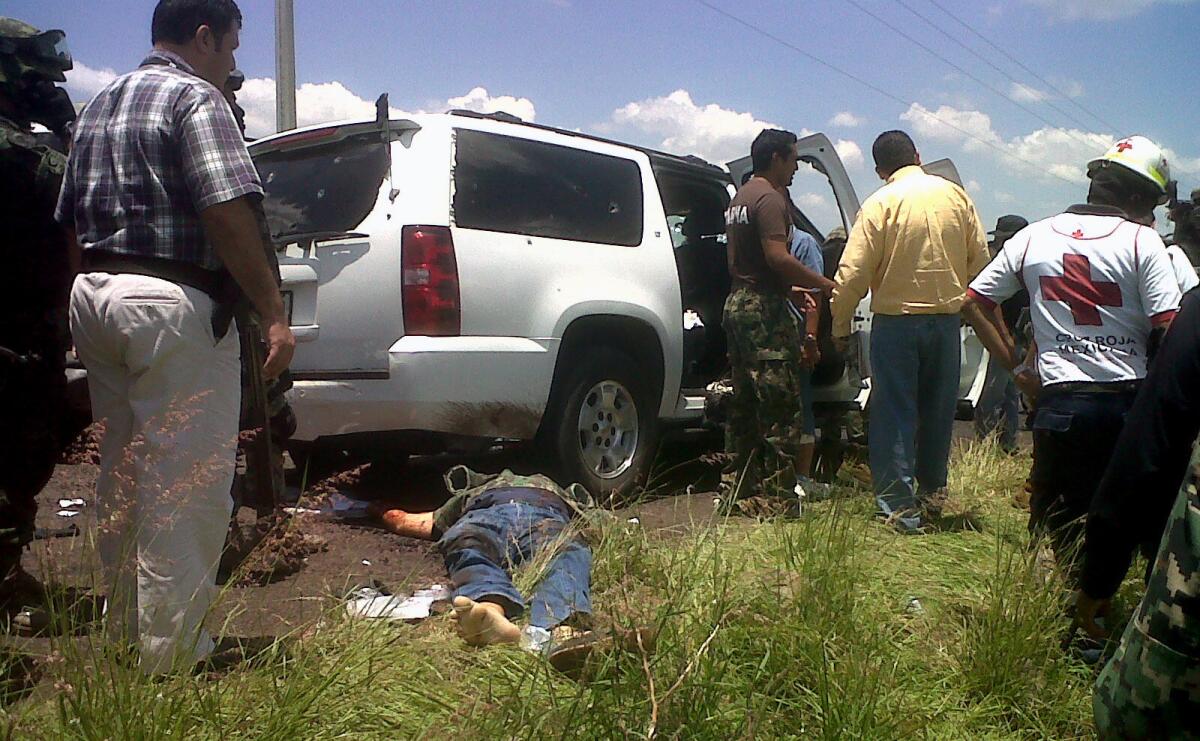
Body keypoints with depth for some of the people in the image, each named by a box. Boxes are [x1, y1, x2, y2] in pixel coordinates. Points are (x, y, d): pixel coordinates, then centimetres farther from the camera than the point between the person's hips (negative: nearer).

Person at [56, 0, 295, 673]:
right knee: (187, 488, -4)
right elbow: (228, 214, -19)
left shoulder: (99, 106, 20)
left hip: (93, 295, 9)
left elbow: (72, 219, 21)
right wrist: (275, 312, -17)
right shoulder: (196, 98, -7)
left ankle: (128, 632, 28)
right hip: (172, 303, -9)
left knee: (122, 477, 16)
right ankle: (172, 655, 0)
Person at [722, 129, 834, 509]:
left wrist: (793, 290, 21)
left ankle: (742, 489, 18)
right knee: (781, 406, -7)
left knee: (745, 402, 13)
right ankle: (777, 492, -5)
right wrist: (827, 285, -16)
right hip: (764, 309, -10)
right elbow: (777, 257, -22)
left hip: (738, 303, 10)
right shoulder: (770, 198, -11)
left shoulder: (740, 197, 20)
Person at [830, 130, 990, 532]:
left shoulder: (881, 203, -9)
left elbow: (852, 274, -14)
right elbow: (979, 258, 8)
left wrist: (840, 325, -3)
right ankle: (932, 494, 30)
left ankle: (900, 506, 2)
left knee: (894, 413, 2)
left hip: (896, 321, -4)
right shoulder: (955, 194, 4)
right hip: (946, 319, 4)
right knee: (938, 411, 16)